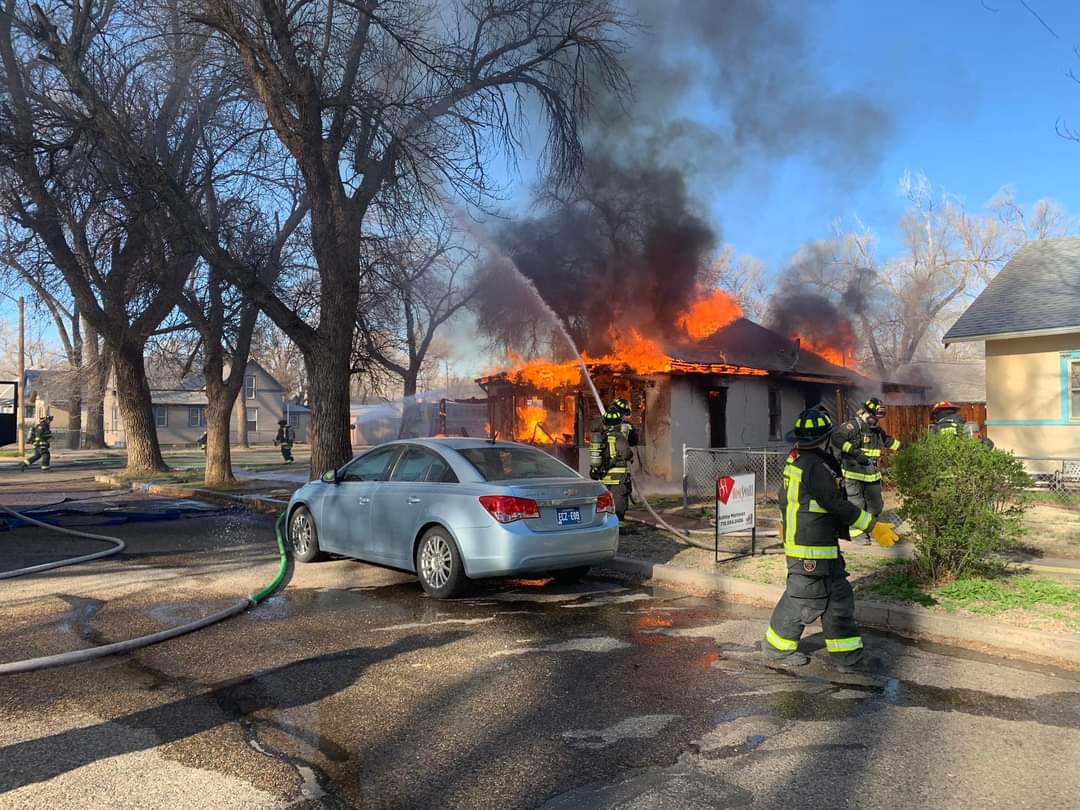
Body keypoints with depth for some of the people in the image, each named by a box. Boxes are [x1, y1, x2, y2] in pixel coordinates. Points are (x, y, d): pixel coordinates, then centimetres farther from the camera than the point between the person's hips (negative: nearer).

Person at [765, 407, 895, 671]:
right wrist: (874, 526, -17)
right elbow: (837, 505, -23)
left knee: (838, 596, 14)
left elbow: (785, 496, 21)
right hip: (810, 549, -10)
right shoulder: (815, 466, -23)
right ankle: (777, 648, 17)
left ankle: (846, 654, 22)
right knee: (805, 598, 2)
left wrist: (786, 524, 35)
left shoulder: (795, 460, 8)